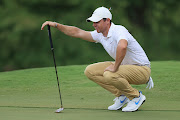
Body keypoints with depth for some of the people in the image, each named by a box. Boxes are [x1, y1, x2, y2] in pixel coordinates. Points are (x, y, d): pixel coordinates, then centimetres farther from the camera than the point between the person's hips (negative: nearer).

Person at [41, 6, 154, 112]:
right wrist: (56, 25, 2)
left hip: (142, 69, -9)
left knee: (109, 75, -35)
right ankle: (121, 95, 7)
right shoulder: (100, 35, 2)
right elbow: (77, 32, 9)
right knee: (90, 71, 1)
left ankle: (136, 97, -9)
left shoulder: (119, 30, -26)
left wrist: (115, 67, -38)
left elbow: (122, 46, -49)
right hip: (123, 66, 9)